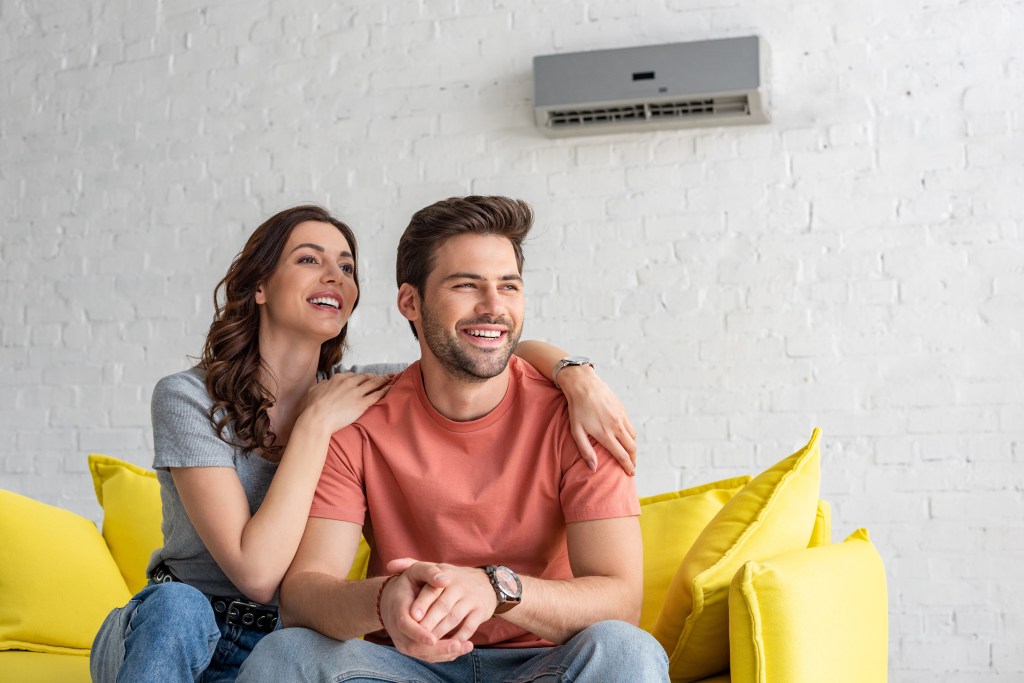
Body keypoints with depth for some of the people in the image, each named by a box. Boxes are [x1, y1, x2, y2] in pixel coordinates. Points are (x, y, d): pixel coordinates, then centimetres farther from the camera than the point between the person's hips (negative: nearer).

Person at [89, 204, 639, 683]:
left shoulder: (364, 394, 0)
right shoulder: (188, 399, -12)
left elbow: (514, 352, 2)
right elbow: (257, 574, -22)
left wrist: (575, 374, -20)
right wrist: (316, 423, -19)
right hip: (166, 635, -4)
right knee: (176, 605, -38)